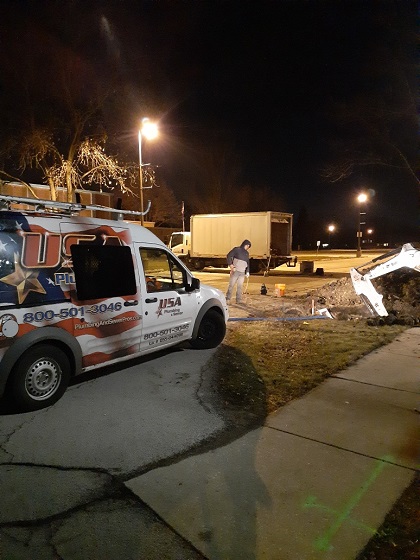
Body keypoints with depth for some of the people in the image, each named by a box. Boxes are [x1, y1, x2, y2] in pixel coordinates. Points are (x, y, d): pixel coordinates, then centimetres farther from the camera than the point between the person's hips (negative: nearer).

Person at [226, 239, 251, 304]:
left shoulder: (247, 253, 17)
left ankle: (239, 300, 8)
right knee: (231, 285, -2)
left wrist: (247, 271, 9)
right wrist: (231, 266, -14)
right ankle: (227, 299, 6)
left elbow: (248, 263, 21)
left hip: (242, 272, 5)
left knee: (240, 286, 4)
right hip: (235, 271, -5)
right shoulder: (236, 249, -1)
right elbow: (229, 256, -7)